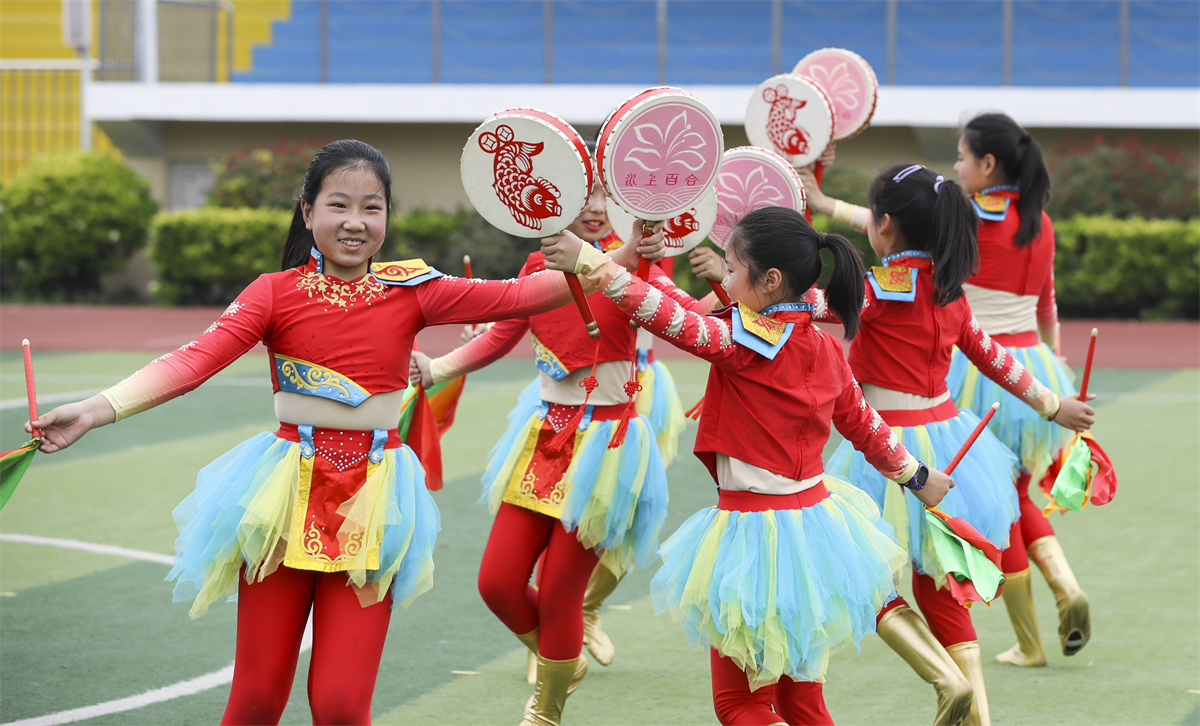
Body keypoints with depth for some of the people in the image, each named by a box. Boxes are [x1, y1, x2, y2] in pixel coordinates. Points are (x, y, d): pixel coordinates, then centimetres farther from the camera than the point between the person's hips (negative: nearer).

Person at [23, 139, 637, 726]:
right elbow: (194, 361, -14)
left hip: (370, 504, 0)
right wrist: (97, 410, -27)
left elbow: (513, 297, -3)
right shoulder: (277, 294, -3)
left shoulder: (411, 291, 2)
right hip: (287, 499, 0)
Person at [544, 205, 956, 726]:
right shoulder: (825, 350, 6)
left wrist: (593, 266, -24)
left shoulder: (743, 343, -16)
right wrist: (917, 475, 34)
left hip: (755, 526, -8)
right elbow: (865, 426, 17)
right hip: (814, 519, 8)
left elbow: (674, 321, -26)